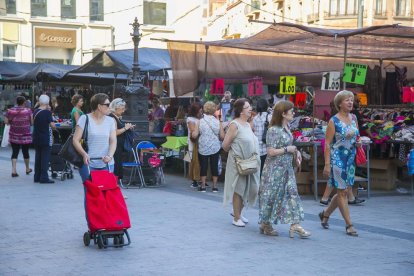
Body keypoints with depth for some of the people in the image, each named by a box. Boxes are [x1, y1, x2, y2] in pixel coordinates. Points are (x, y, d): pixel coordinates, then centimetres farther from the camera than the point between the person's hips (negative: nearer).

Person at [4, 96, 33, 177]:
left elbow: (6, 121, -2)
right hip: (25, 135, -1)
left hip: (14, 136, 1)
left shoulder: (10, 111, -2)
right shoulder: (28, 111, -7)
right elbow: (32, 122, -9)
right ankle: (27, 169, 29)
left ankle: (13, 170, -6)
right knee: (25, 152, 12)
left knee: (15, 152, 5)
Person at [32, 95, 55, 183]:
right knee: (45, 158, -2)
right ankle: (44, 177, -3)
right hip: (46, 139, -6)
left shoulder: (35, 112, 4)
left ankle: (37, 177, 16)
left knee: (38, 157, 13)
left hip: (36, 138, 6)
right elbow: (52, 125, -17)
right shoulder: (47, 112, -13)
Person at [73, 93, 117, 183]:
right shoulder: (84, 119, 1)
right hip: (88, 163, -3)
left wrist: (110, 156, -17)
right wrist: (84, 154, -20)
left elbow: (113, 141, 3)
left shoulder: (110, 121, 11)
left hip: (107, 164, 3)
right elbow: (76, 140, -3)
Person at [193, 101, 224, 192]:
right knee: (214, 166, 9)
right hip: (215, 147, 0)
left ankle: (203, 186, 11)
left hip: (203, 148, 0)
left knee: (203, 166, 8)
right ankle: (214, 186, 13)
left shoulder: (200, 121, -6)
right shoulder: (217, 122, -5)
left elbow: (195, 135, -8)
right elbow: (222, 136, -4)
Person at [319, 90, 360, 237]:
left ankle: (325, 214, 32)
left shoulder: (353, 118, 8)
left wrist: (358, 143, -2)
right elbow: (327, 144, -11)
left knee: (343, 191, 13)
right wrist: (327, 164, -16)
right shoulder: (334, 121, -10)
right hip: (338, 158, -7)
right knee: (342, 192, -2)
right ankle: (349, 225, 3)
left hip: (351, 158, 7)